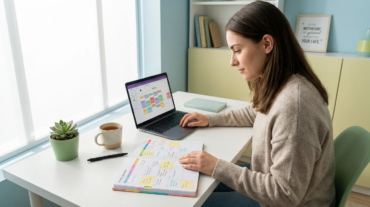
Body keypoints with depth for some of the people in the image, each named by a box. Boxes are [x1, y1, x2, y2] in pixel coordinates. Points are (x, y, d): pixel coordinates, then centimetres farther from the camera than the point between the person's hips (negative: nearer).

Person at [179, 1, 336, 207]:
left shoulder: (293, 104, -34)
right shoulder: (278, 87, -5)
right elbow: (256, 113, 17)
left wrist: (217, 167, -25)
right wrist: (211, 119, 9)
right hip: (275, 188, 8)